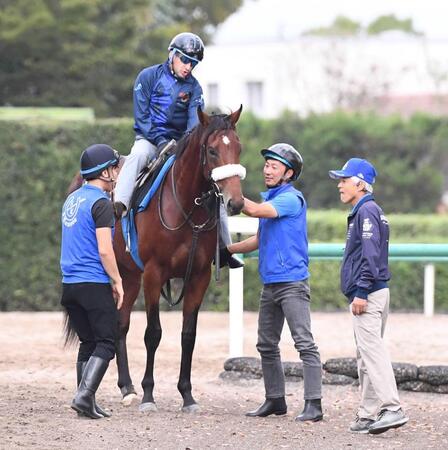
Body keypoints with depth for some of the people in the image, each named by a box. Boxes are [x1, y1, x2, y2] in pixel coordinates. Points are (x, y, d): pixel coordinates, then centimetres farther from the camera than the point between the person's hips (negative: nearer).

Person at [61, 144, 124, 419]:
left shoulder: (72, 199, 15)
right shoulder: (102, 203, -12)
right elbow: (104, 250, -17)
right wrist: (117, 281, -9)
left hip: (70, 284, 8)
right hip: (95, 284, -8)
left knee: (88, 343, 14)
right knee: (106, 344, -3)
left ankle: (86, 402, 11)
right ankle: (85, 395, -18)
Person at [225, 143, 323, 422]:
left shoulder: (291, 198, -11)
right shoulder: (270, 198, 17)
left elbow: (255, 210, -24)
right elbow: (260, 240, 25)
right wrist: (227, 249, 18)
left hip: (292, 281, -10)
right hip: (270, 283, 10)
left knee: (305, 343, -11)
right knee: (267, 345, 13)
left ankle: (314, 404, -15)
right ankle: (275, 400, 23)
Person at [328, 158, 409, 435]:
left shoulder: (367, 210, -11)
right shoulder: (361, 212, 20)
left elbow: (371, 255, -20)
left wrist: (361, 292, -23)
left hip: (369, 294, -11)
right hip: (372, 293, 11)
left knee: (372, 350, -17)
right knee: (367, 354, 11)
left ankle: (392, 409, -25)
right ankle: (369, 414, 14)